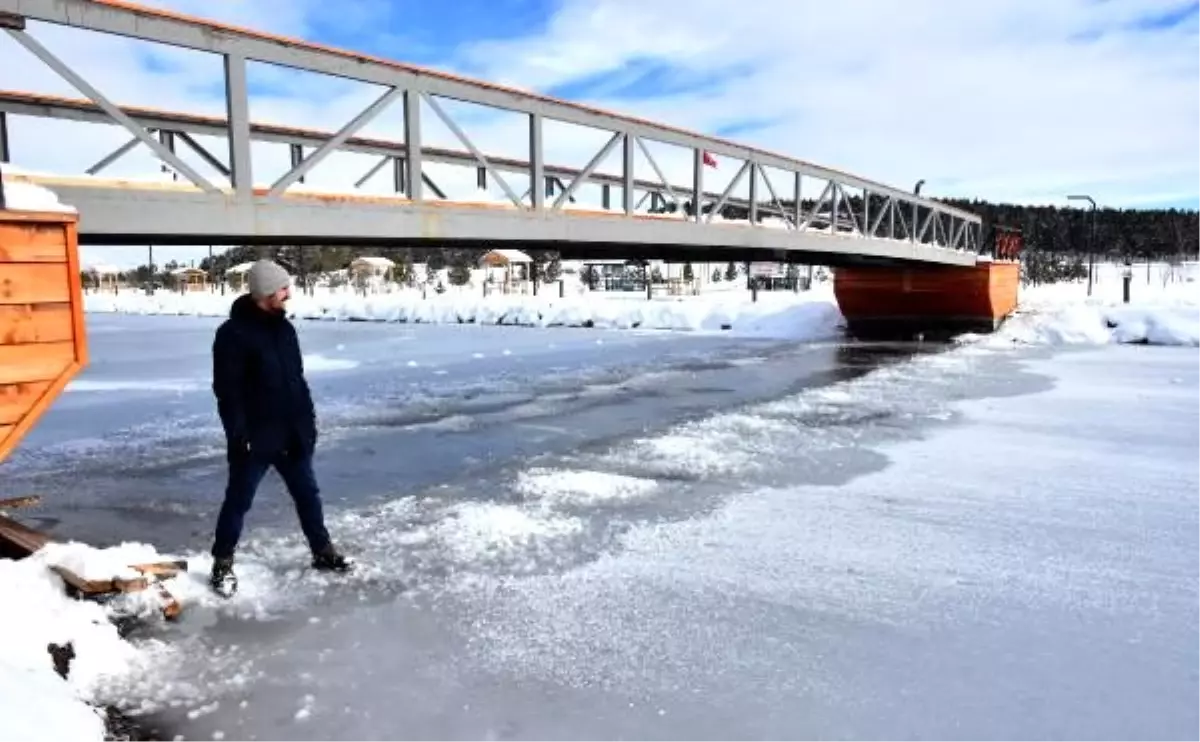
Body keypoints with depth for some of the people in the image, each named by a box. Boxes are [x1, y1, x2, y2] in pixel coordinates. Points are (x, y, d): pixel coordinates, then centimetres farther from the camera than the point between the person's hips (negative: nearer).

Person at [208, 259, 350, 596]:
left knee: (308, 493, 15)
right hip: (255, 437, -7)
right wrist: (238, 435, -18)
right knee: (238, 501, 6)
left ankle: (322, 551, 29)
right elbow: (226, 390, -16)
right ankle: (223, 564, 22)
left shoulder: (284, 327, 8)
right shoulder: (233, 334, -15)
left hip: (292, 433, 7)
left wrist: (309, 420, 14)